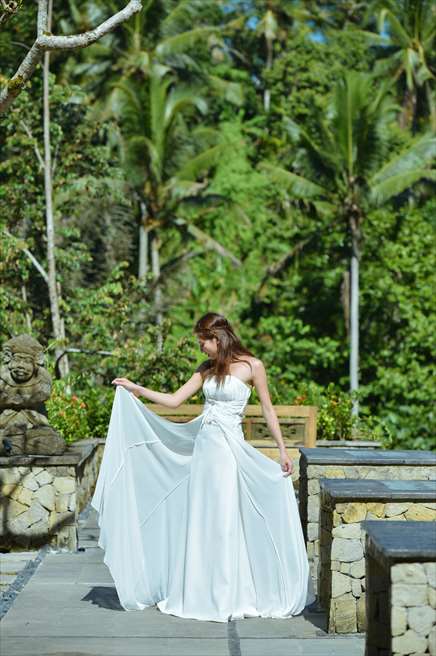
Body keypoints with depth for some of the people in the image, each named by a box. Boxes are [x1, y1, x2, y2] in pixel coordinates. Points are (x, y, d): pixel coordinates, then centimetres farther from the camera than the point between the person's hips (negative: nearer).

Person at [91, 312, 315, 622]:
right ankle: (202, 594, 17)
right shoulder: (207, 369, 12)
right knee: (200, 522, 8)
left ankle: (229, 596, 7)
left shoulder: (252, 366, -4)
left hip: (229, 450, -6)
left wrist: (283, 450, -2)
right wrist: (137, 390, 6)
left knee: (225, 522, -3)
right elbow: (174, 400, 12)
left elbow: (268, 409, -1)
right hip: (203, 446, 6)